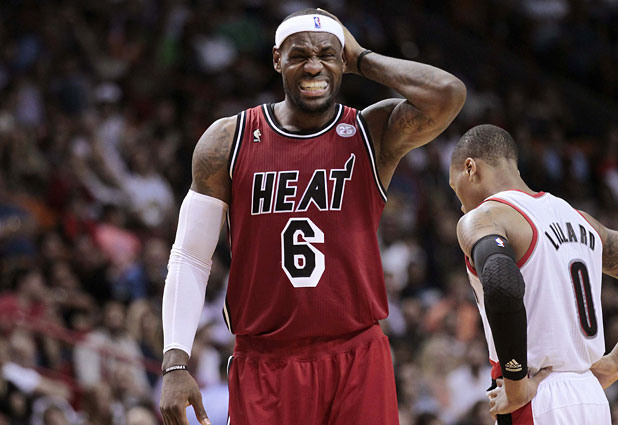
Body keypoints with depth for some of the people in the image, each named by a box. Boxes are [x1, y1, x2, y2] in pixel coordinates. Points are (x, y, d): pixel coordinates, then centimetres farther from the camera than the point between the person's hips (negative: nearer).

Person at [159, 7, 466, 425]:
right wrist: (176, 365, -7)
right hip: (264, 368, 0)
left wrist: (361, 59, -4)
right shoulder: (229, 140, 3)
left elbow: (448, 94, -19)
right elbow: (190, 260, 3)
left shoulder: (374, 133, 2)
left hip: (358, 361, 0)